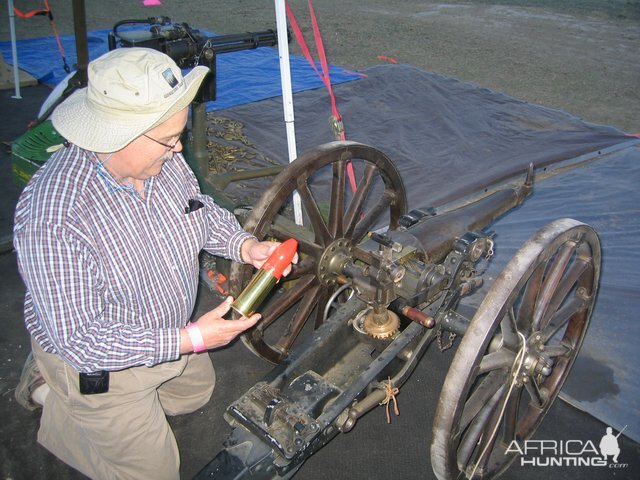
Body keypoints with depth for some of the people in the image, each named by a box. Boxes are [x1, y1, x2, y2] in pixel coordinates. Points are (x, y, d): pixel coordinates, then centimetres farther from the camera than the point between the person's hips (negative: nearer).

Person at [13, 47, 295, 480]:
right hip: (97, 358, -6)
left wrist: (244, 246, -15)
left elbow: (199, 207, 3)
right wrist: (189, 339, -32)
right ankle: (56, 405, 25)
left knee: (198, 391, 33)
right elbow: (78, 341, -32)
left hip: (168, 333, 7)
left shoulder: (161, 158, -18)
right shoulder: (53, 218, -38)